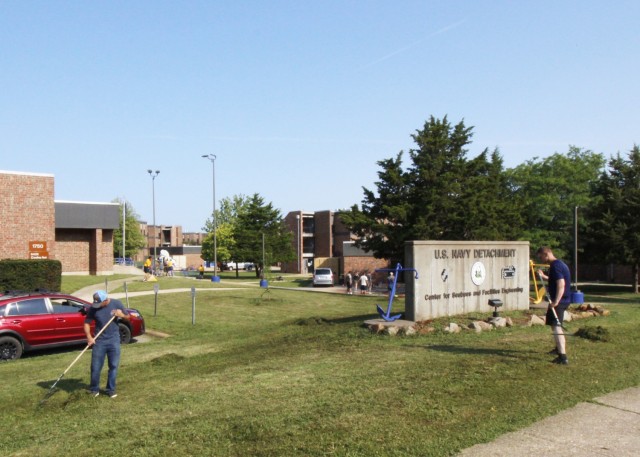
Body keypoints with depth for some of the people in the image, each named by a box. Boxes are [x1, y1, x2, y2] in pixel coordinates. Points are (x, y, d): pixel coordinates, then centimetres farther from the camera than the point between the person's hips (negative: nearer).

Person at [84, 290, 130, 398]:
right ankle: (94, 389, 20)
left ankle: (111, 389, 18)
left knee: (113, 366, 6)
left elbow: (128, 317, 4)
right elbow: (87, 323, -2)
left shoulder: (117, 304, -6)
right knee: (95, 367, 3)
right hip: (99, 340, 0)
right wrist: (89, 336, -16)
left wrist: (122, 315, -19)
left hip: (114, 340, 0)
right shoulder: (93, 308, -8)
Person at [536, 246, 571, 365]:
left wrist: (556, 301, -31)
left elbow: (561, 284, -27)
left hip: (558, 301, -11)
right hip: (563, 300, 11)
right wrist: (544, 276, 16)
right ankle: (559, 348, 46)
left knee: (556, 326, -16)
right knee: (556, 325, 27)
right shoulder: (560, 264, 14)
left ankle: (563, 357, -25)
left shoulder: (555, 266, -18)